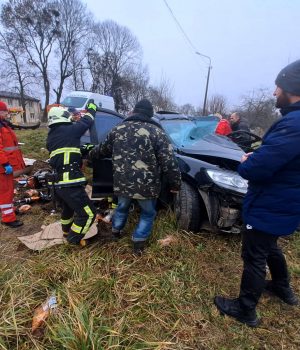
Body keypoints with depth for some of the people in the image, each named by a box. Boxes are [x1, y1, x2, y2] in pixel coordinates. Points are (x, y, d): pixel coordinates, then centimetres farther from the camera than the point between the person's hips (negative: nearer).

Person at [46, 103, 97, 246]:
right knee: (88, 213, 1)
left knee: (68, 207, 32)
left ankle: (66, 231, 51)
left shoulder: (51, 136, 16)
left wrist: (81, 149, 34)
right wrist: (91, 108, 25)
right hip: (70, 183, -9)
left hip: (58, 184, 9)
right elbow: (86, 122, 8)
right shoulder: (69, 130, -6)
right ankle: (74, 238, 14)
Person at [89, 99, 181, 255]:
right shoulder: (157, 132, -6)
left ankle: (116, 231, 52)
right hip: (147, 185, -3)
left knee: (122, 207, 32)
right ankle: (138, 243, 28)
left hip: (122, 183, 4)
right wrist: (175, 184, 1)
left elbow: (103, 149, 21)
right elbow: (169, 163, -10)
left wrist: (91, 155, 41)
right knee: (148, 213, 23)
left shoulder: (118, 129, 6)